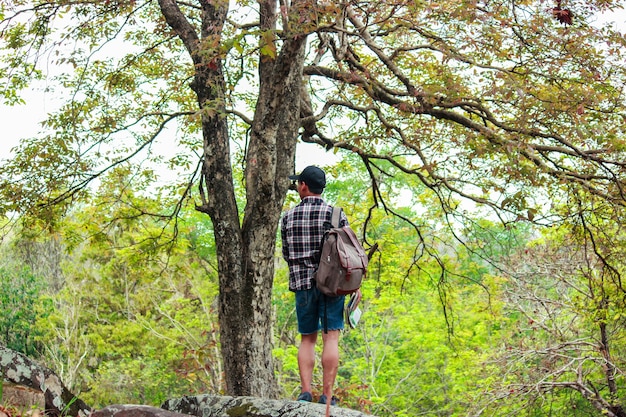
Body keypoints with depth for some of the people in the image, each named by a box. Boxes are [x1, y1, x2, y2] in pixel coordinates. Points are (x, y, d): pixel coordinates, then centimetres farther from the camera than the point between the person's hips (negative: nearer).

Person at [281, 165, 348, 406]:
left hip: (302, 284, 2)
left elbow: (286, 254, 10)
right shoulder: (335, 214, -4)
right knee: (331, 338, 0)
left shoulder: (289, 217, 3)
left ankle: (305, 392, 4)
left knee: (307, 339, 11)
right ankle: (327, 395, -2)